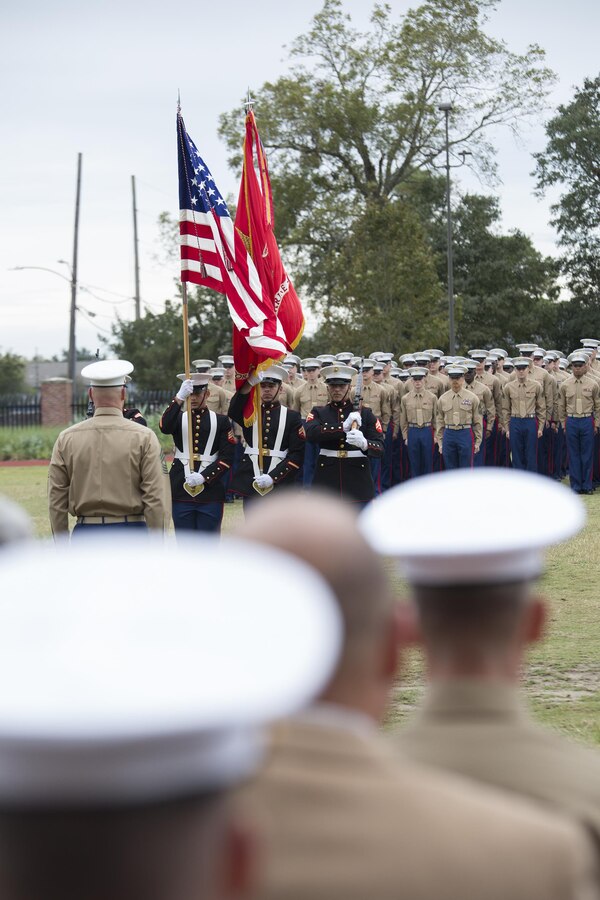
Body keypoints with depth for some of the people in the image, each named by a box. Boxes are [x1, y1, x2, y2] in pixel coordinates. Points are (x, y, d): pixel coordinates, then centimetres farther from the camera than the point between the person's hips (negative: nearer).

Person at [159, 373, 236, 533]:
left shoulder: (221, 421, 6)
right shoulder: (178, 418, 8)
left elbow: (227, 457, -2)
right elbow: (164, 427, -16)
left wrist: (204, 476, -15)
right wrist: (179, 398, -30)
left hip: (210, 492, -1)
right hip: (181, 492, 1)